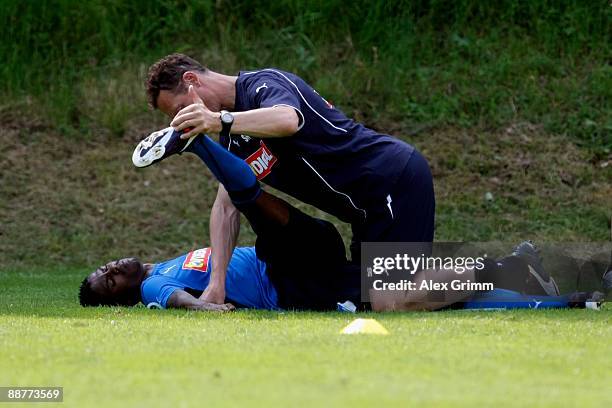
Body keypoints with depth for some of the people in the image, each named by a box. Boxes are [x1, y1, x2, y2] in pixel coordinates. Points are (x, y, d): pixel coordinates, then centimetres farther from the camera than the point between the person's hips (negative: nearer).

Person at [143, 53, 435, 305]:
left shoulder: (264, 84, -15)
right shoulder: (232, 141, 13)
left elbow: (288, 121, -39)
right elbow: (226, 207, 4)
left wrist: (221, 121, -53)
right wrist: (217, 283, -9)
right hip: (368, 204, 10)